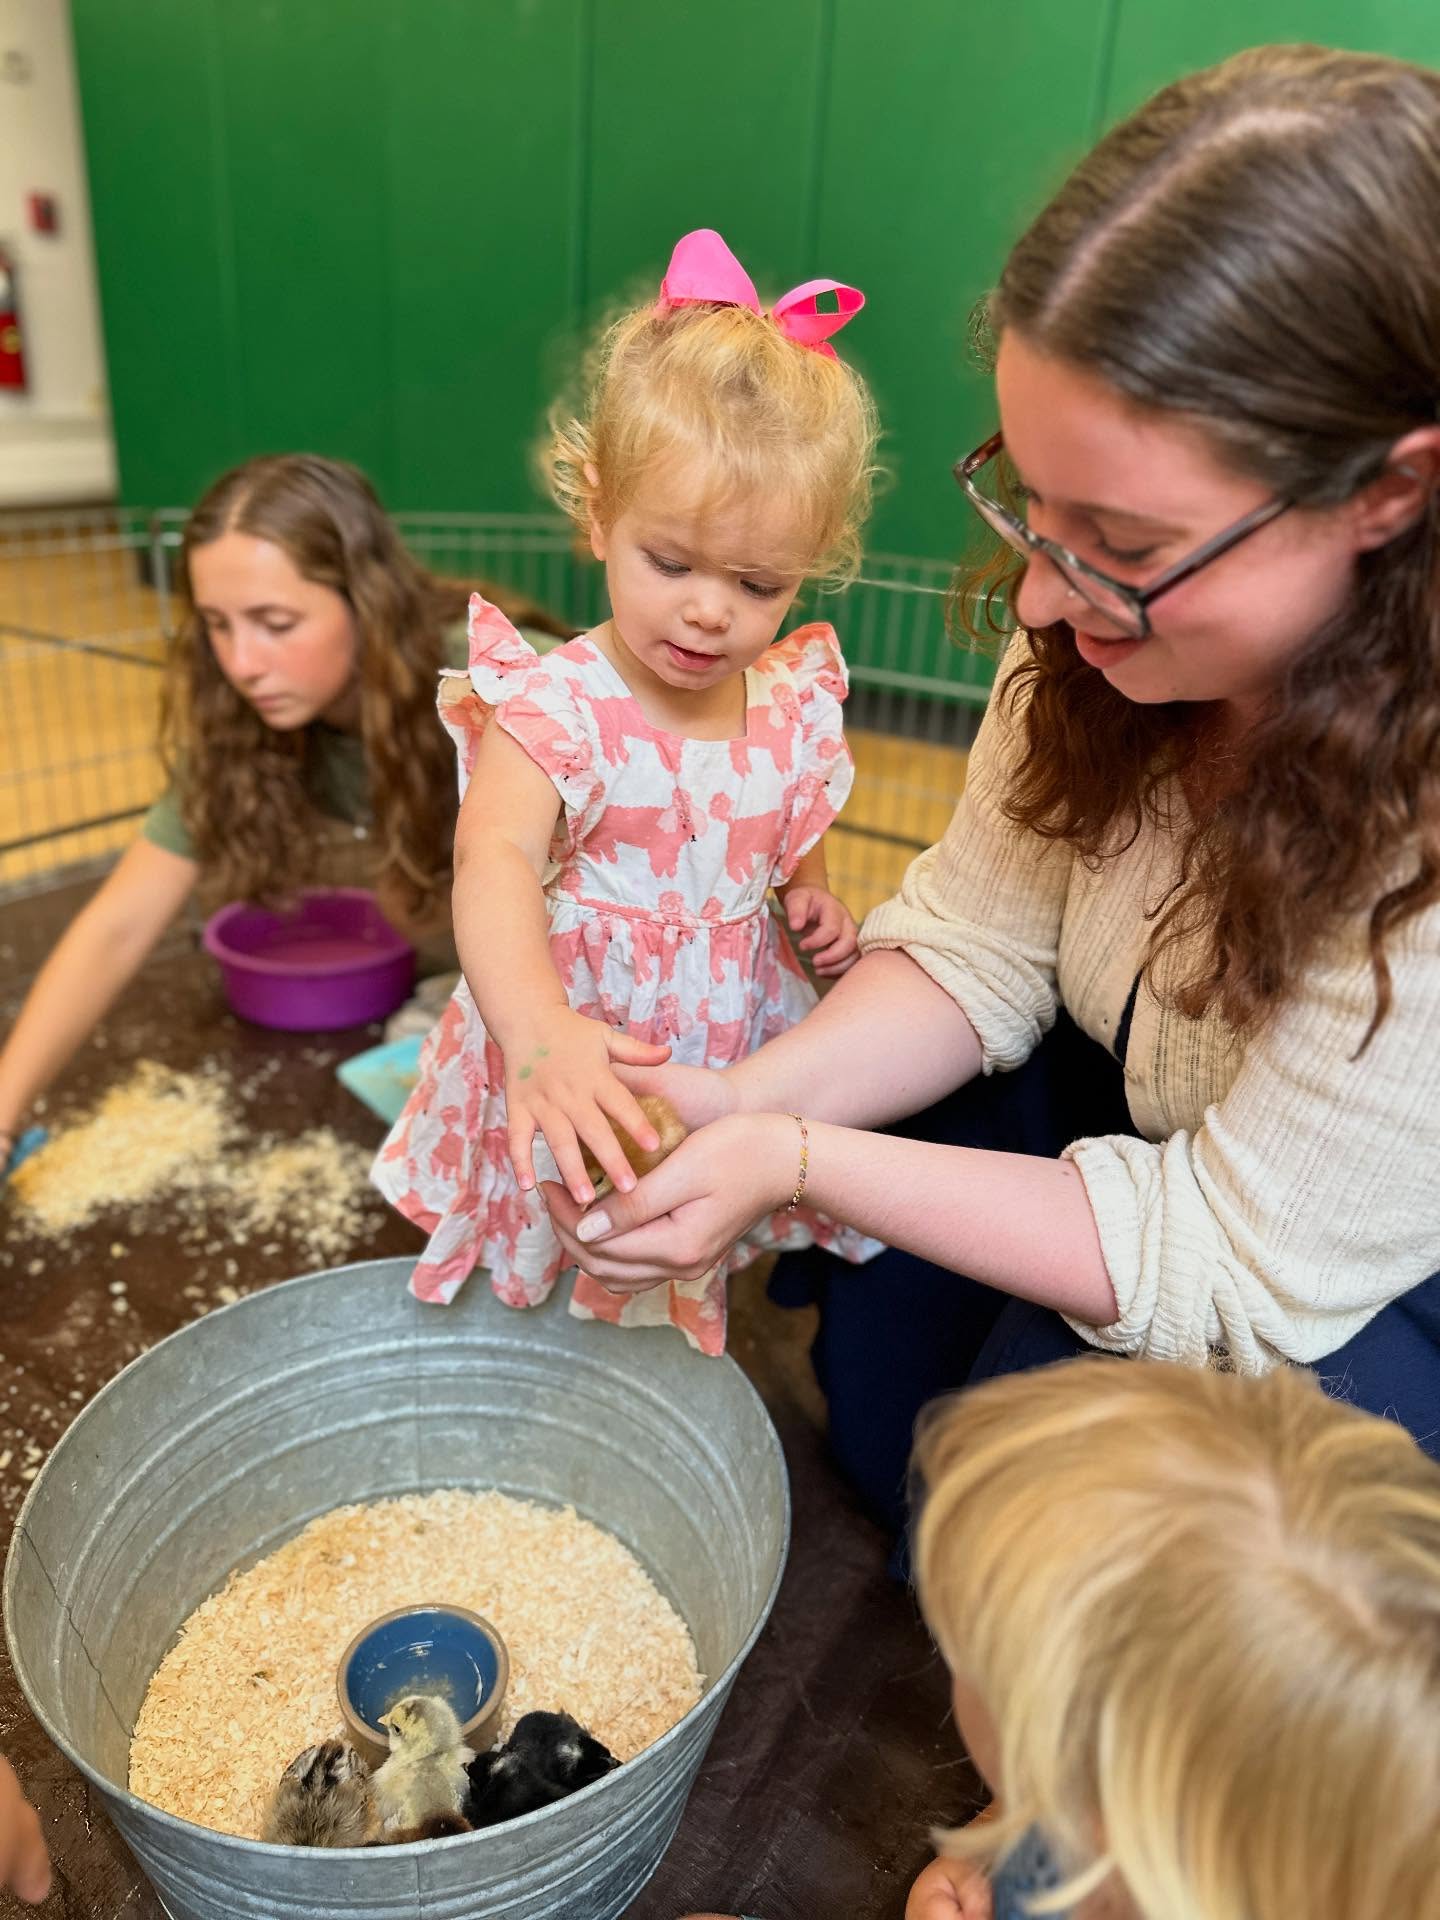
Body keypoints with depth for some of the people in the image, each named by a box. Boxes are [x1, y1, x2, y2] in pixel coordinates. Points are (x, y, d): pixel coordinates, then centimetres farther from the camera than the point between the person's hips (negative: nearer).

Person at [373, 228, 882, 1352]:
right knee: (560, 1302, 11)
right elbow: (495, 858, -38)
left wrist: (813, 902, -4)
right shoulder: (557, 708, -20)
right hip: (573, 1087, -4)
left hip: (737, 1064, 5)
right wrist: (536, 1027, -56)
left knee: (691, 1310, 20)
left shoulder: (797, 708, -2)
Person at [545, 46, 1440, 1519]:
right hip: (1141, 1100, 4)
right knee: (880, 1408, 3)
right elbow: (979, 940, -12)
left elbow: (1232, 1260, -31)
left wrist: (795, 1164, -34)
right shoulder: (1107, 616, -20)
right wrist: (748, 1102, -28)